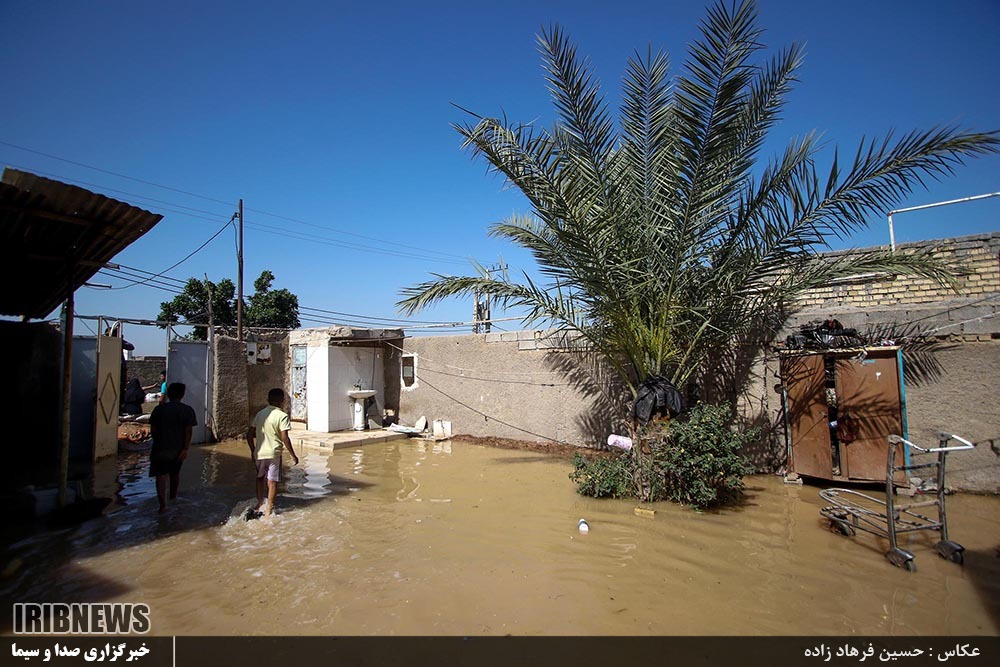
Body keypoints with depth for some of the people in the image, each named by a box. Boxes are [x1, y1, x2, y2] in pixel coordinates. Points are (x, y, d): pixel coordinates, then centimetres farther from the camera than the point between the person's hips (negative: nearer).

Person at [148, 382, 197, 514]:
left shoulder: (159, 409, -3)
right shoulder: (187, 410, -6)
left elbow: (153, 430, 0)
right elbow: (188, 431, -13)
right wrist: (185, 449, -12)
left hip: (161, 448, -1)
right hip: (178, 448, 1)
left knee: (161, 475, 0)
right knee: (175, 473, 20)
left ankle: (163, 504, -9)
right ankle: (173, 495, 39)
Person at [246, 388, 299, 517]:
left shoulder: (260, 414, 5)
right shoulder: (282, 415, -13)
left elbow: (249, 434, 8)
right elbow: (284, 438, -18)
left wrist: (253, 450, 21)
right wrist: (293, 455, -10)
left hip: (259, 453, 5)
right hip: (274, 453, -5)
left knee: (260, 477, 24)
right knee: (272, 481, 6)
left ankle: (259, 503, 33)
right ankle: (269, 509, 12)